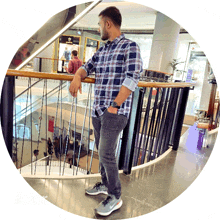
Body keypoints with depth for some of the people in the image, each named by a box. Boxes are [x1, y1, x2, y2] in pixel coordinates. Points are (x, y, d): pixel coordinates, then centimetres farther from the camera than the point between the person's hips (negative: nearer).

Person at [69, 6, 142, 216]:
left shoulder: (130, 47, -7)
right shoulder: (101, 51, 15)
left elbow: (132, 78, -16)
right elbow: (87, 67, 24)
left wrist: (115, 106, -19)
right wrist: (77, 77, 1)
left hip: (115, 112, -7)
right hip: (97, 110, 8)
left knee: (106, 153, -7)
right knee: (102, 150, 16)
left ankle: (115, 197, 12)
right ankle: (105, 184, 35)